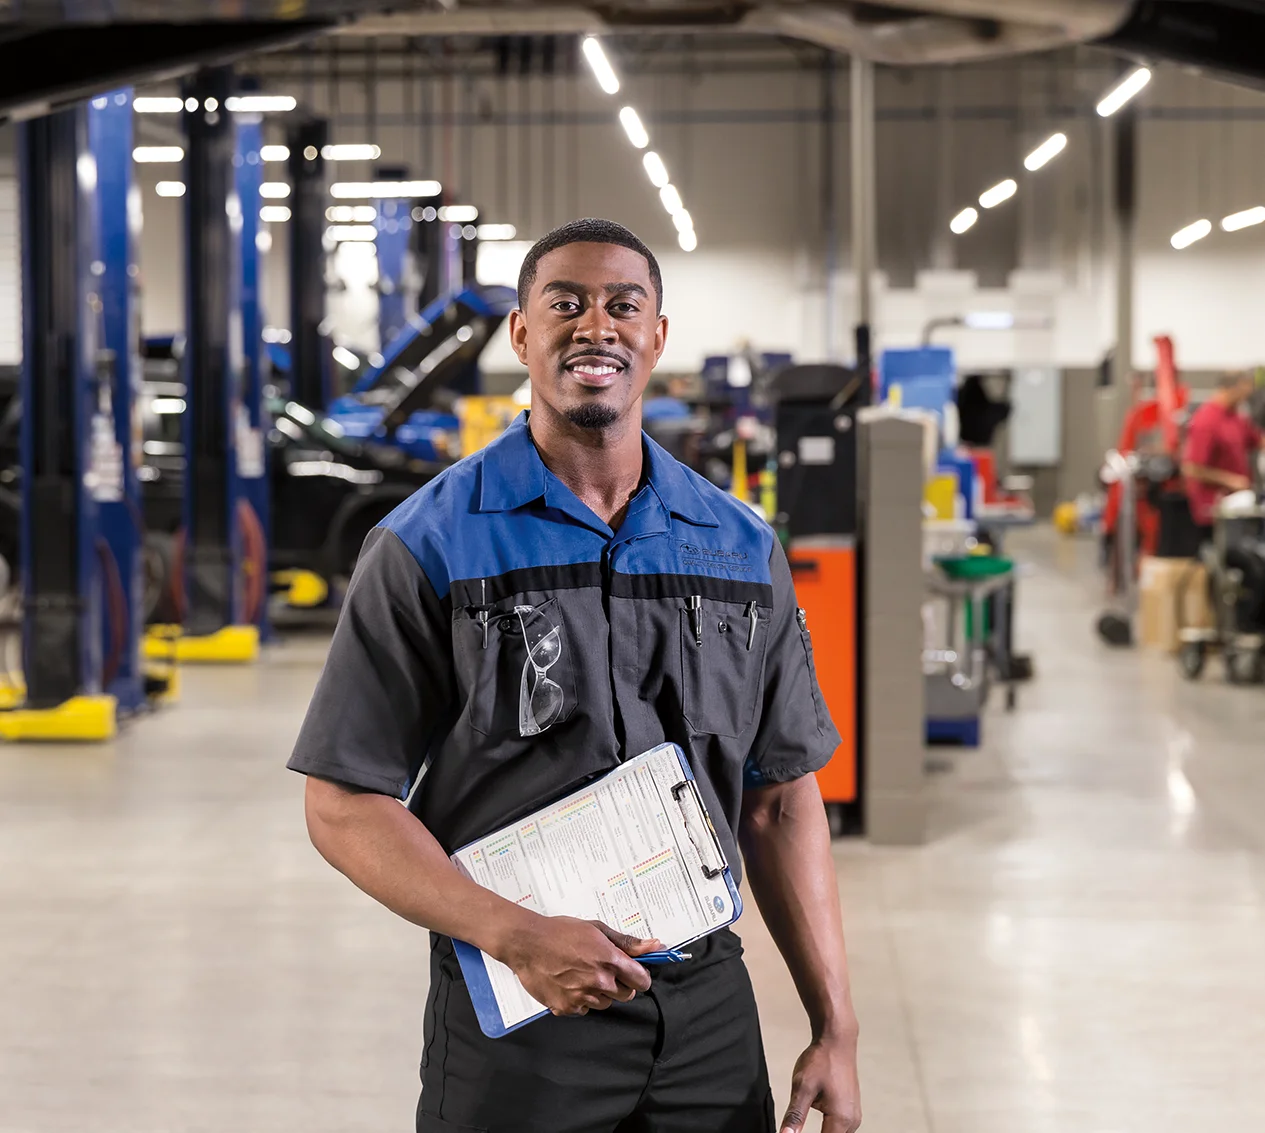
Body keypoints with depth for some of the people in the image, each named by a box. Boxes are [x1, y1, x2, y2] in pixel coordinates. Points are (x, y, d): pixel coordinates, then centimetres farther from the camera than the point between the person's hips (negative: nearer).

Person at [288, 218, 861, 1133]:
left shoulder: (742, 550, 7)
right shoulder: (429, 547, -5)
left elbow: (781, 801, 9)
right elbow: (345, 808, -8)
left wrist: (836, 1029, 4)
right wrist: (517, 936, -20)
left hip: (710, 1012, 4)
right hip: (514, 1022, -3)